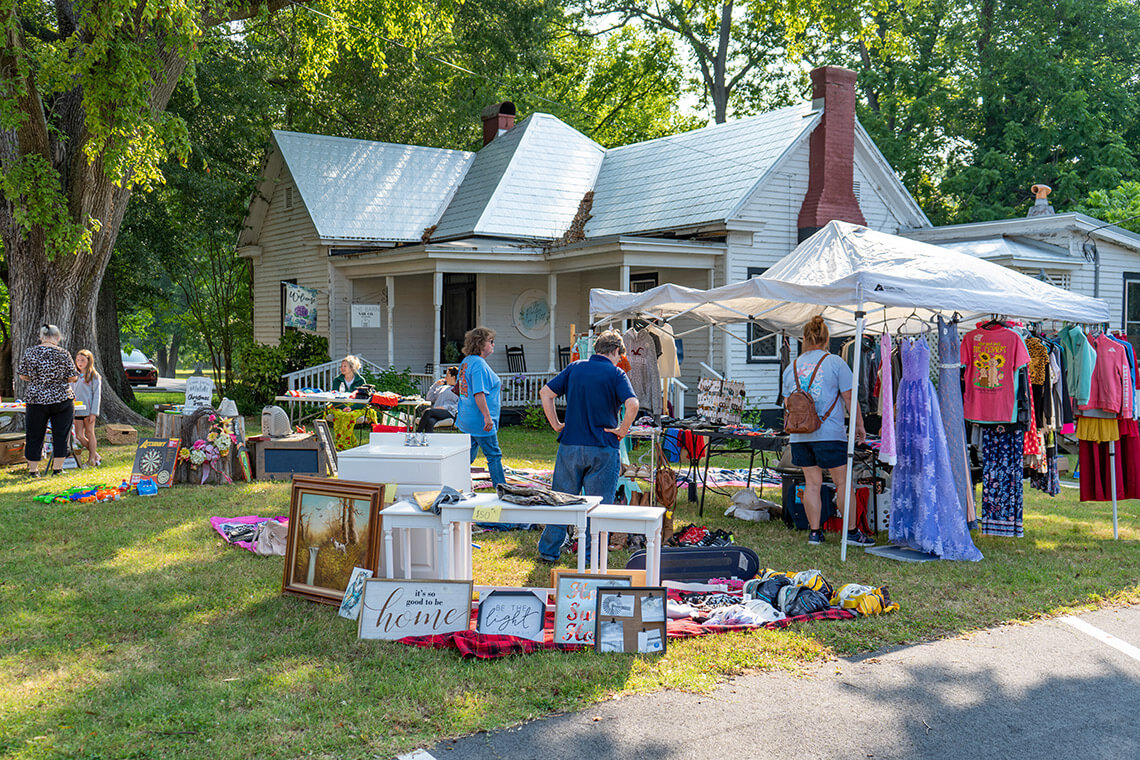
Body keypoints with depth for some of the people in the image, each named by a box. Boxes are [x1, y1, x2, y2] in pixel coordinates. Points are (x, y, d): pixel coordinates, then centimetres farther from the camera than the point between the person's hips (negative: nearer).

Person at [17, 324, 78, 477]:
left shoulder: (29, 353, -1)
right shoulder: (63, 354, -6)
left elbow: (22, 376, 4)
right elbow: (73, 378, -4)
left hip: (35, 400, 2)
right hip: (62, 400, -1)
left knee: (34, 436, 10)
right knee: (61, 435, 7)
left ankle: (33, 469, 14)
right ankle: (57, 468, 8)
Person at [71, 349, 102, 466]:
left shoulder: (94, 375, -2)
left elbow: (97, 394, -6)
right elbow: (72, 391, 22)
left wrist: (94, 412, -12)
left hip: (89, 409, -6)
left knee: (89, 433, -1)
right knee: (79, 435, 2)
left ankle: (92, 459, 8)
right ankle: (96, 456, 14)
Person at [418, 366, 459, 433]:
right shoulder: (443, 387, 31)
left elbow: (459, 405, -4)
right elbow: (430, 398, 28)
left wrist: (445, 407, -16)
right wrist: (436, 385, 18)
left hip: (449, 413, -5)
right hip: (436, 412, 5)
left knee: (428, 412, -32)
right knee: (430, 422, -33)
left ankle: (417, 433, -34)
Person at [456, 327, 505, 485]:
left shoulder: (466, 362, 12)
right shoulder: (479, 364, -19)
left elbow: (459, 386, 23)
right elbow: (478, 393, -26)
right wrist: (487, 417, -26)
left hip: (467, 418, 9)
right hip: (480, 421, -9)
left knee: (468, 456, 14)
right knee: (494, 456, 1)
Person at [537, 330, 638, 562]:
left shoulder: (575, 368, 7)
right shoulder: (616, 374, -5)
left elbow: (545, 393, 4)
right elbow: (632, 404, -20)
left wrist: (556, 425, 7)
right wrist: (622, 430, -7)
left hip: (570, 445, 3)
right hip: (603, 449, -3)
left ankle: (549, 550, 18)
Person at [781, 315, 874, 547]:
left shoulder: (792, 367, 10)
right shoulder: (835, 363, -3)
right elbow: (849, 399, -3)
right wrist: (859, 426, 6)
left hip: (799, 434, 5)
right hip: (830, 433, -5)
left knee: (812, 483, 9)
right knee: (842, 482, 4)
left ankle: (814, 531, 10)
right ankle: (852, 531, 8)